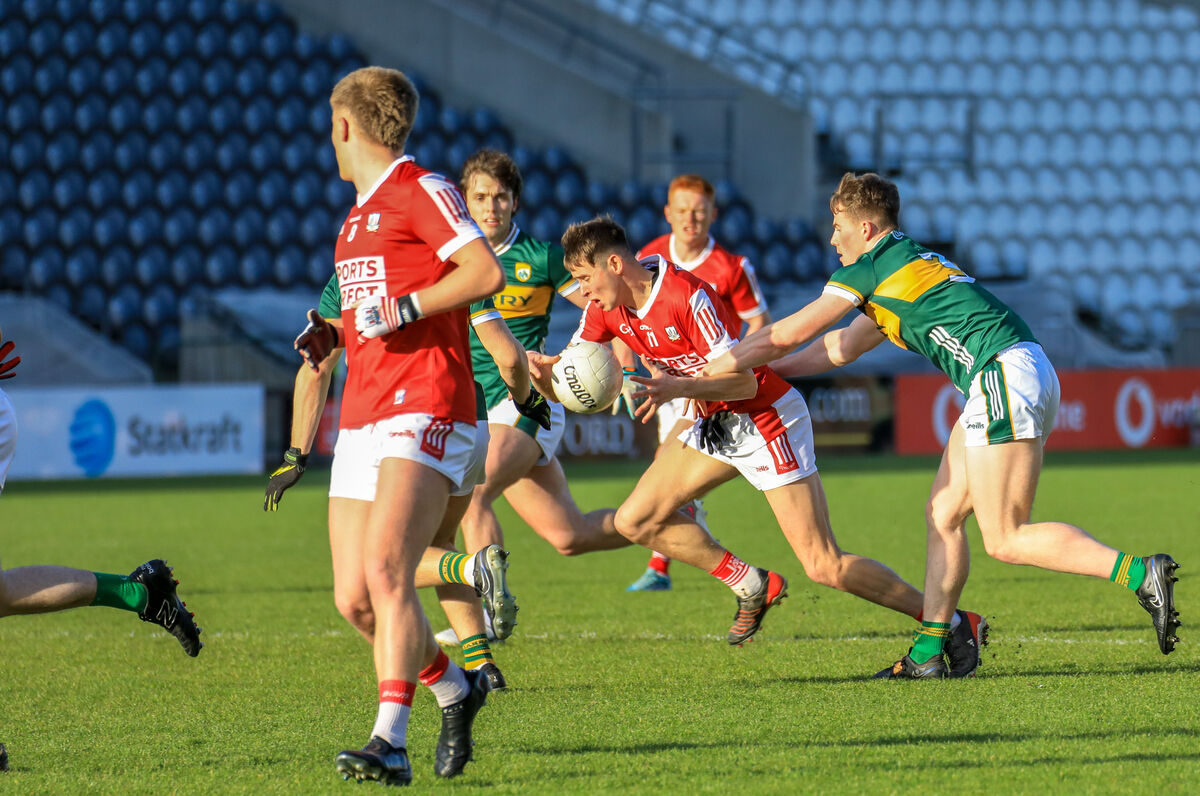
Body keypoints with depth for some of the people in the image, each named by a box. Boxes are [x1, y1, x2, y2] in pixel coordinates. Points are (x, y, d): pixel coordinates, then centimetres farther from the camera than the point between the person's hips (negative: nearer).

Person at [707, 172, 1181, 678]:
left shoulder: (873, 267, 0)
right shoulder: (908, 265, 28)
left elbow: (785, 335, 4)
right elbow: (841, 348, 37)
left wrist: (706, 373, 14)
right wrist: (760, 371, 40)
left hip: (1004, 375, -10)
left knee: (1004, 540, -11)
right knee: (942, 514, 12)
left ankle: (1140, 574, -21)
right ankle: (927, 652, 11)